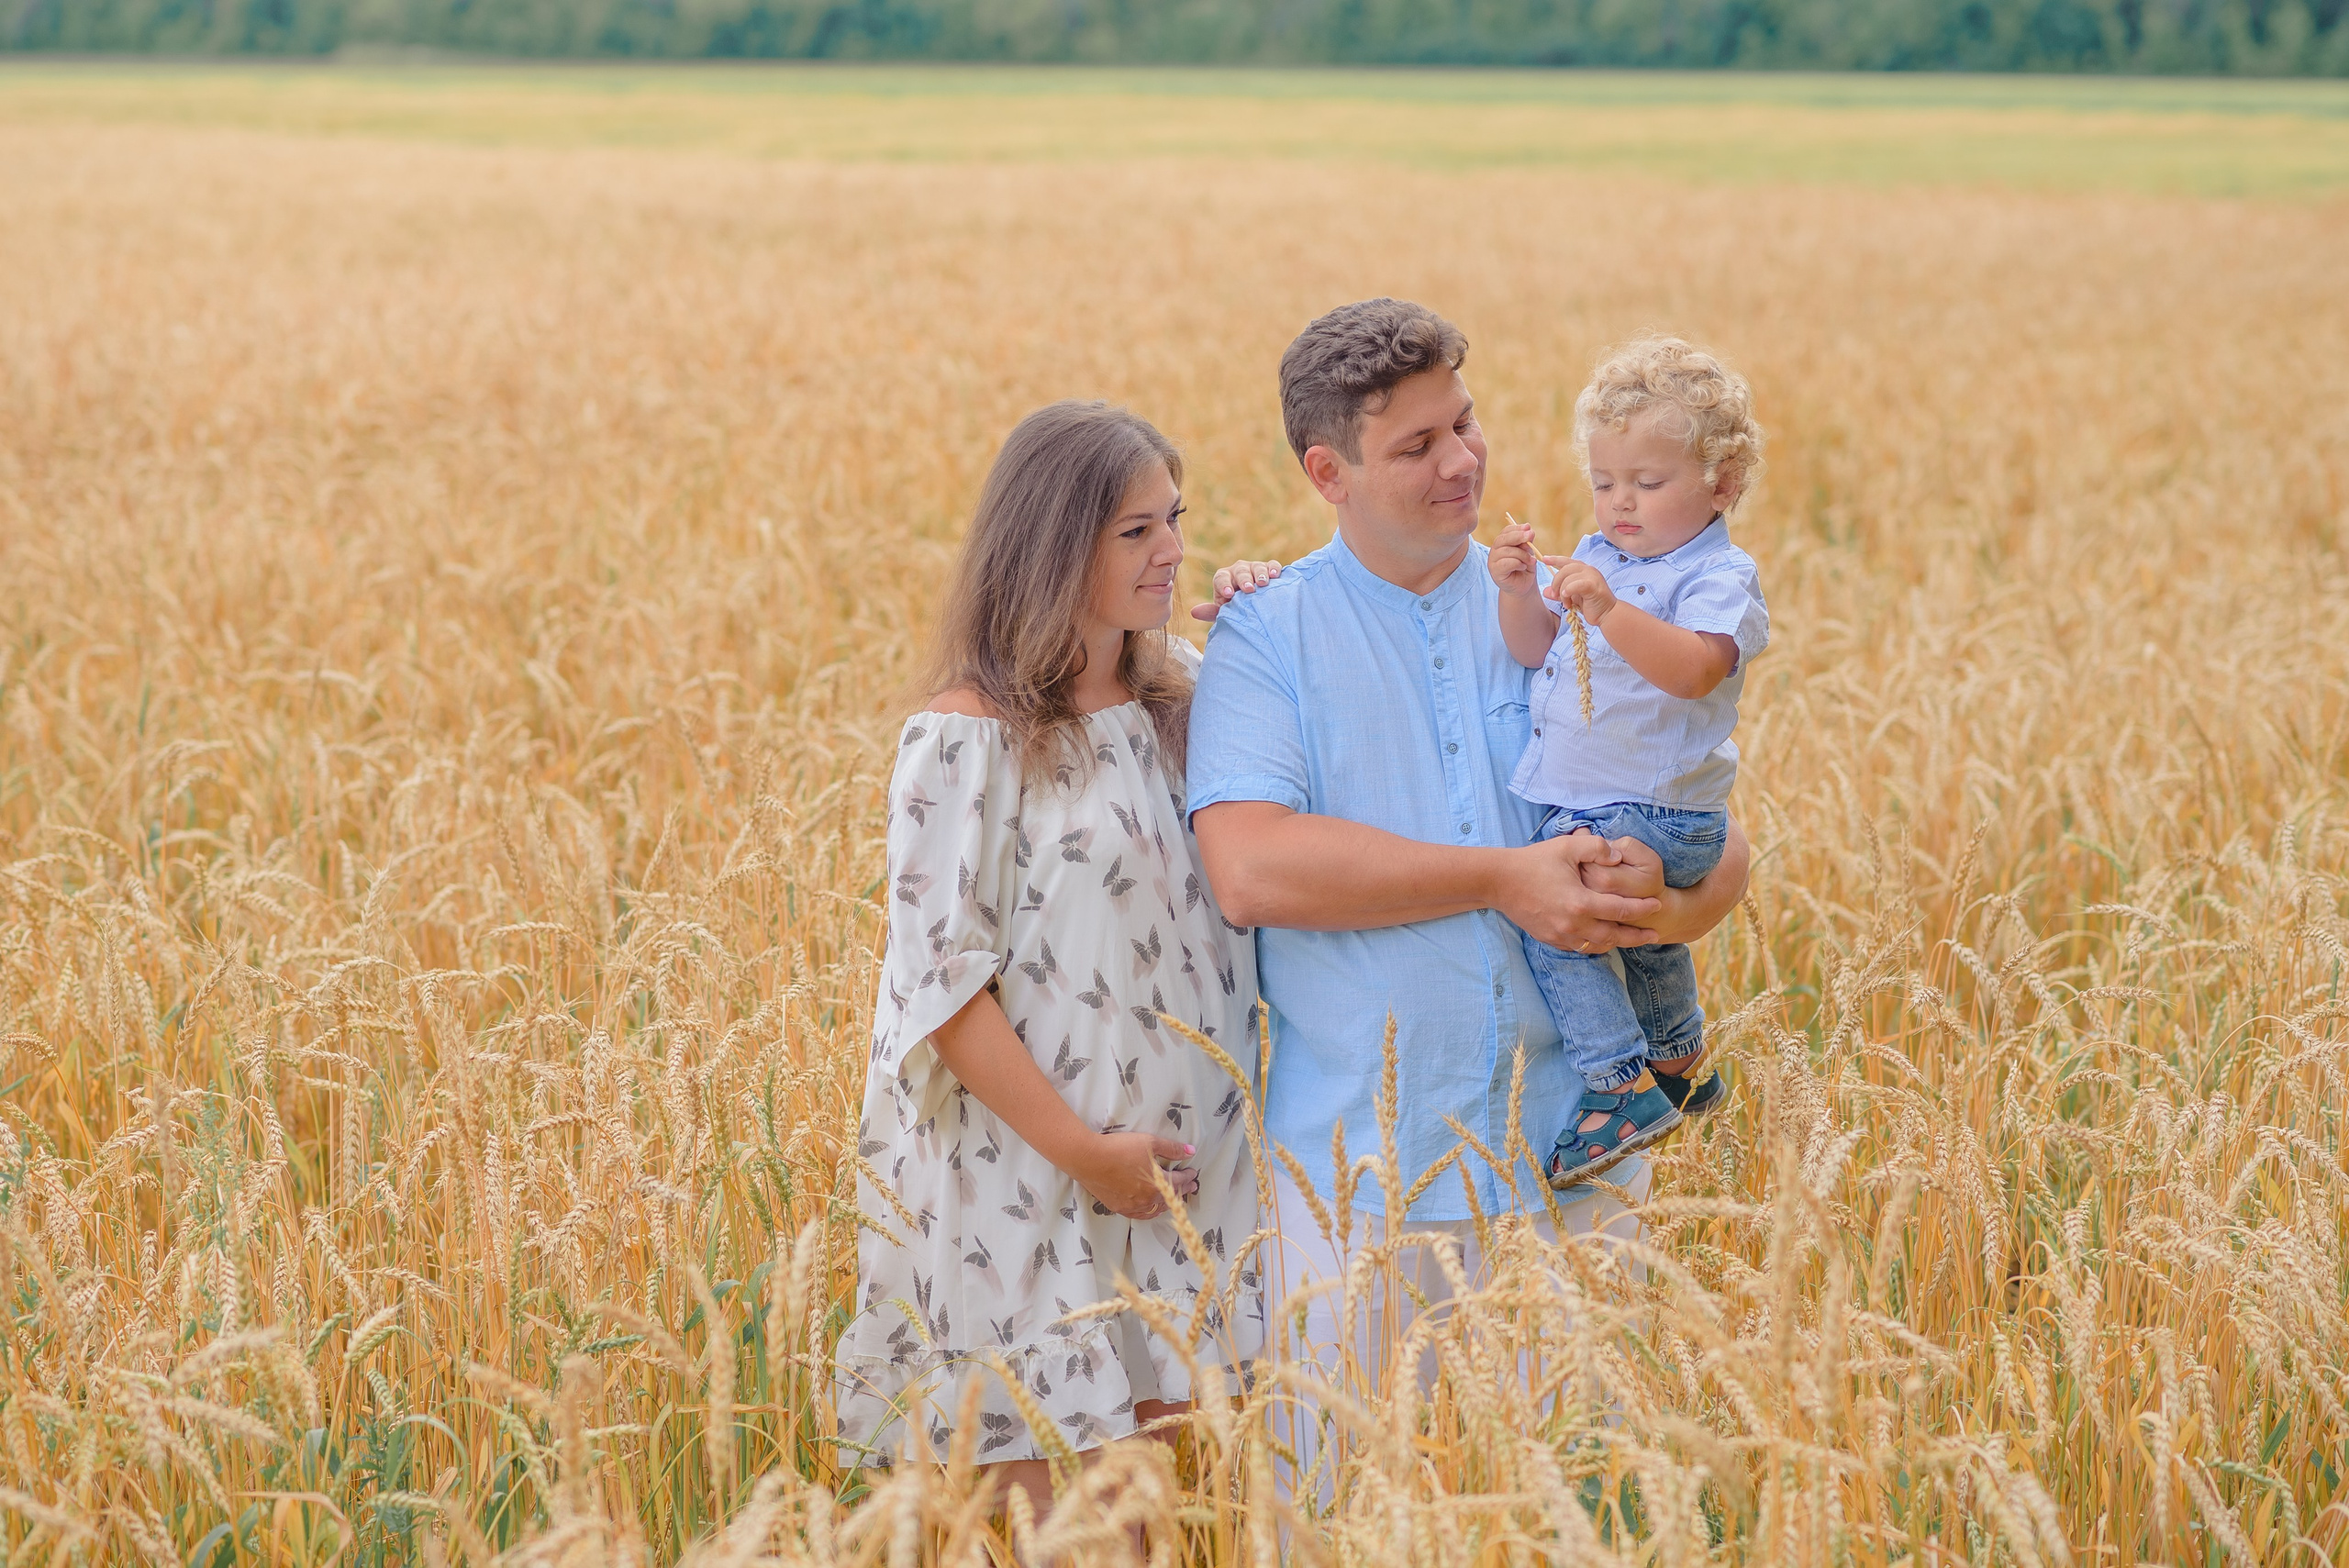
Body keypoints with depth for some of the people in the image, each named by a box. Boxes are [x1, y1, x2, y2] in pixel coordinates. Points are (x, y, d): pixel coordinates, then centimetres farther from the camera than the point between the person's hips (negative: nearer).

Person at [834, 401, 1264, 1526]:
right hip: (1028, 1173, -6)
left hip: (1178, 1161, 6)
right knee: (1052, 1493, 0)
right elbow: (939, 981, -14)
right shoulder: (969, 738, -13)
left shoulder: (1183, 694, 6)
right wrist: (1081, 1148, -15)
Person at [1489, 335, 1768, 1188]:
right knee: (1639, 930, 28)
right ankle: (1677, 1067, 52)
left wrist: (1611, 611, -44)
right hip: (1581, 805, 9)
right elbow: (1535, 649, 5)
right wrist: (1520, 592, -14)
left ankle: (1621, 1087, -18)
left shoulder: (1719, 578, -14)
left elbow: (1695, 668, -32)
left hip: (1656, 814, -9)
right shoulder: (1596, 559, 9)